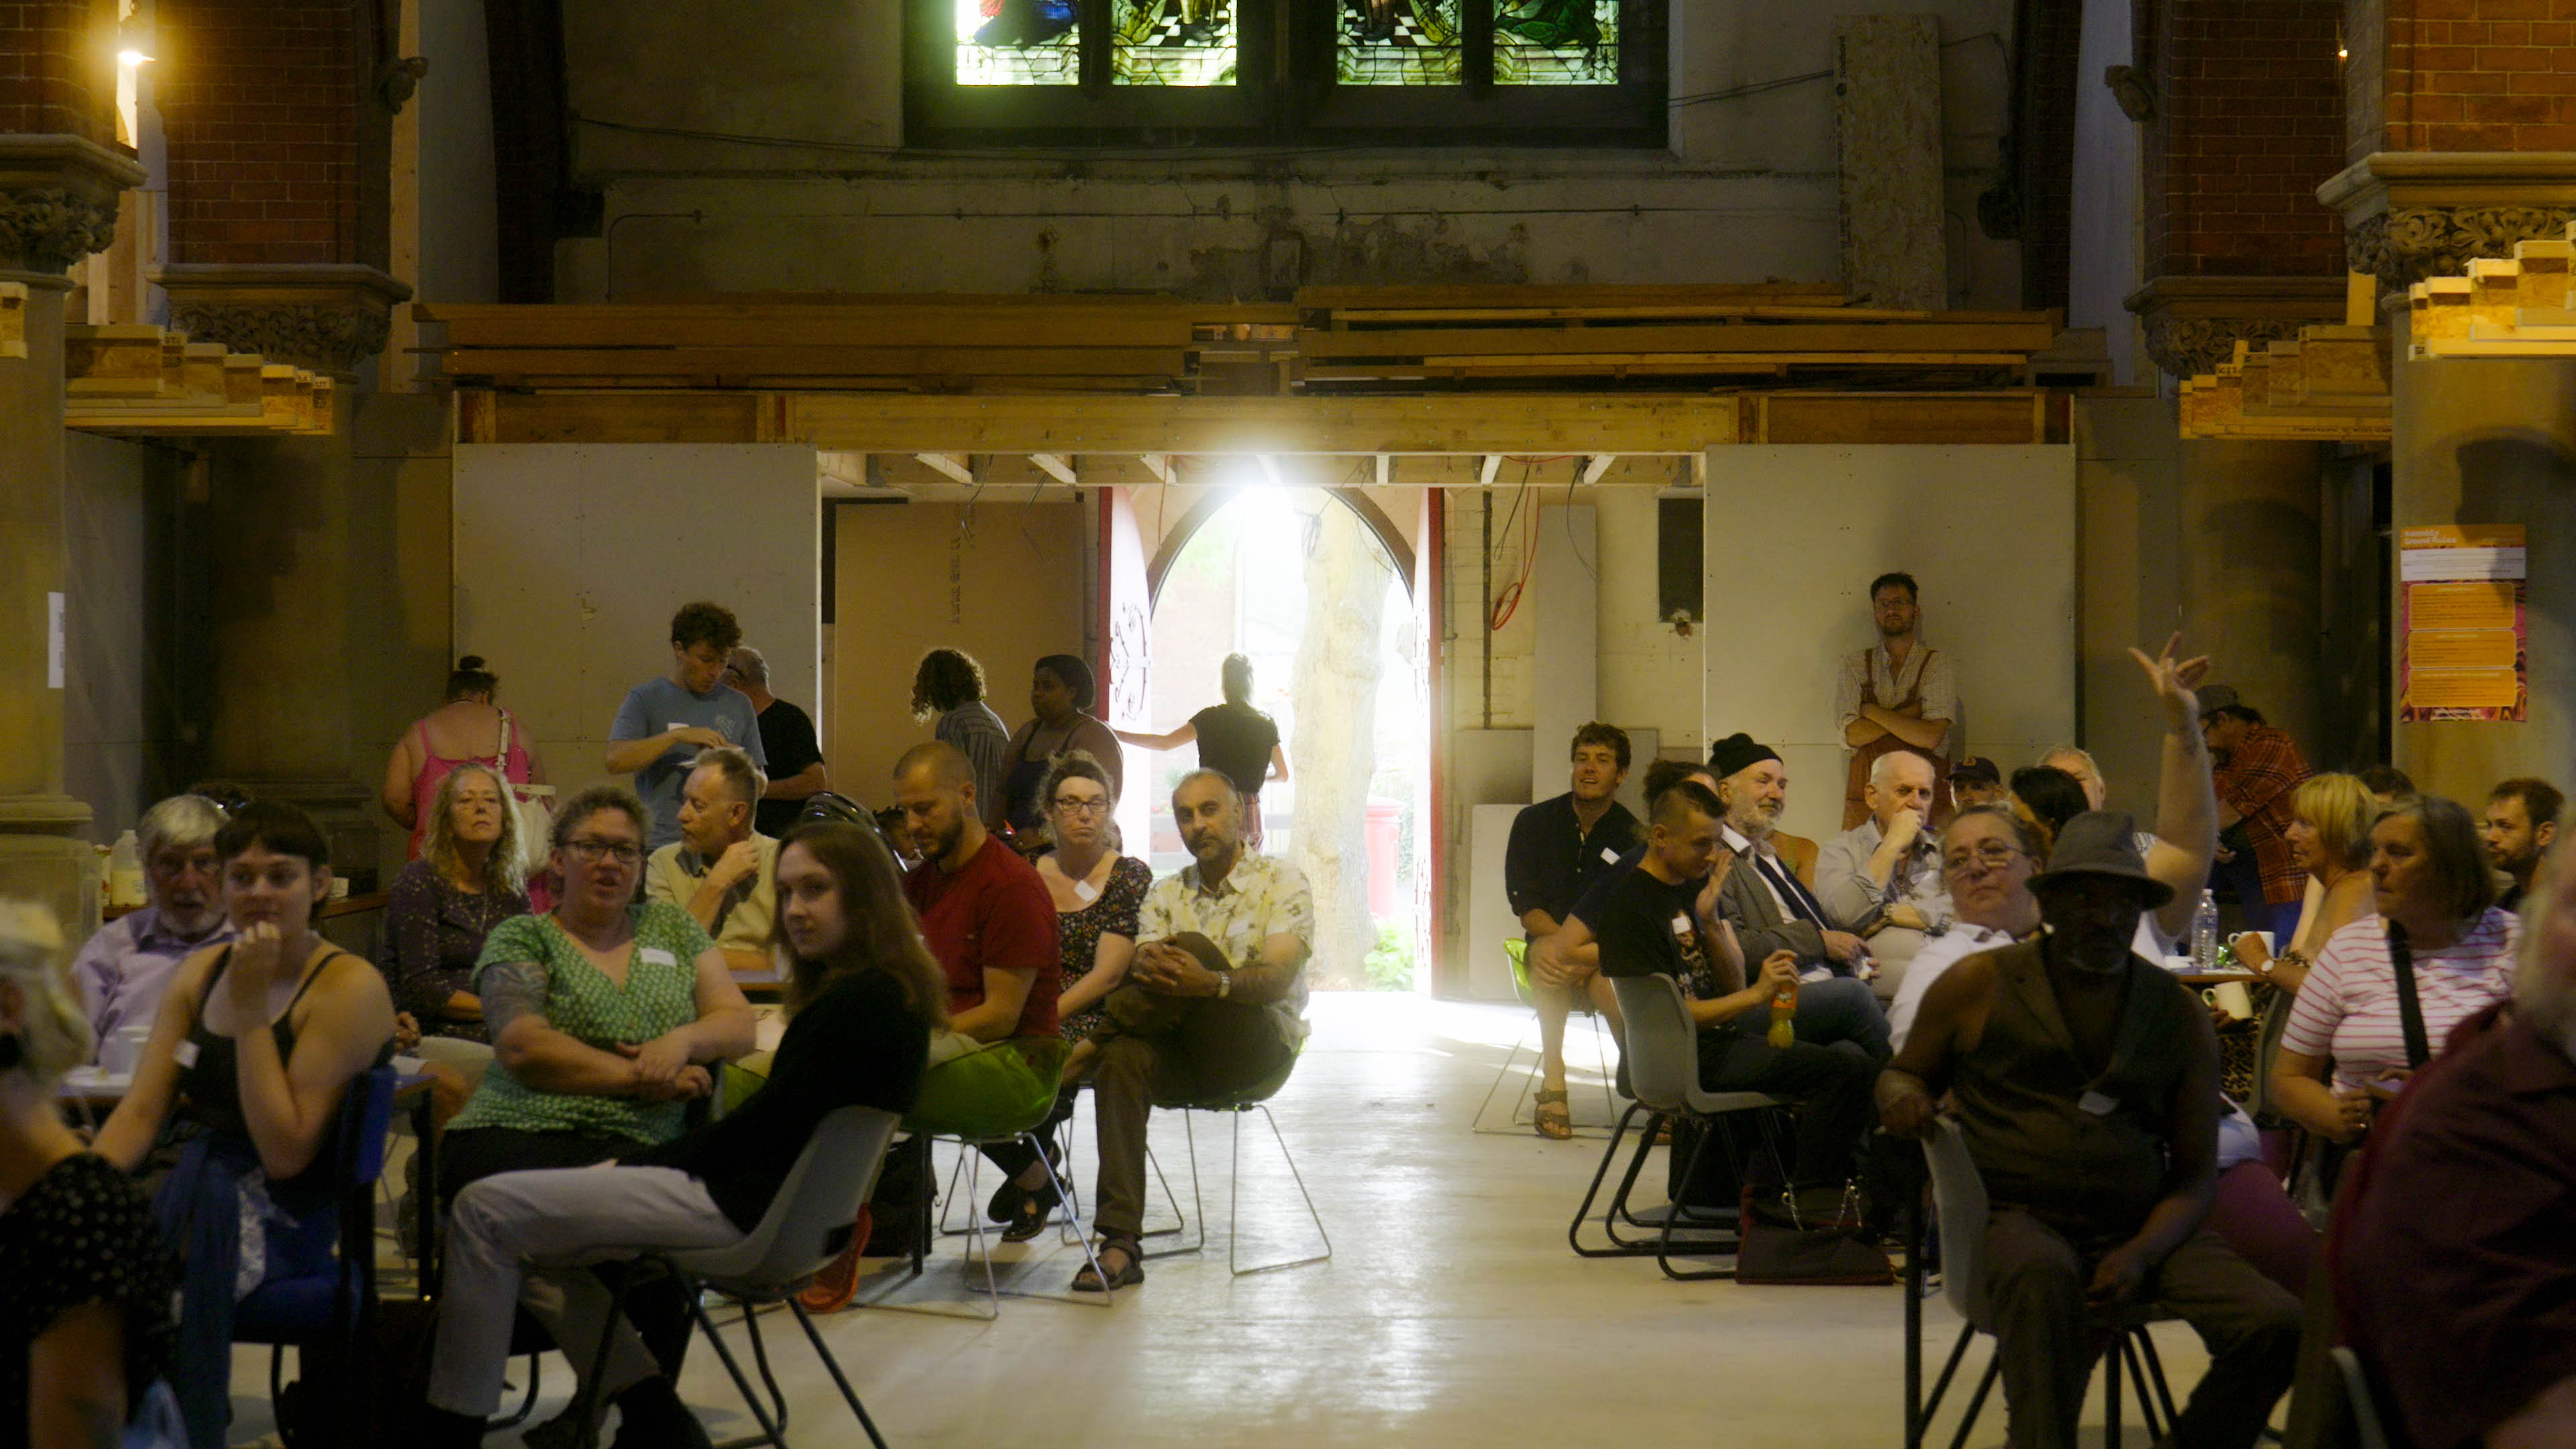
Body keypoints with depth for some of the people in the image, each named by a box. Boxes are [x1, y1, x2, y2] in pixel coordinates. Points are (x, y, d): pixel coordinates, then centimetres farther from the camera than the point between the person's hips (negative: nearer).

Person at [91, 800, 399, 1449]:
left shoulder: (349, 988, -7)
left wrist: (251, 1007, -14)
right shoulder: (200, 973, 15)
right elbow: (140, 1111, 11)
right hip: (198, 1185, 6)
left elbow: (286, 1154, -13)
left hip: (287, 1217, -6)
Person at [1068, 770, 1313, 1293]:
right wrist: (1146, 969, -27)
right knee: (1123, 1061, -32)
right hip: (1184, 1053, 4)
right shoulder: (1166, 894, 16)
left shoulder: (1281, 882, 2)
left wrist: (1211, 983, -35)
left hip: (1261, 1047, -4)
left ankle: (1091, 1046, -11)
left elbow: (1279, 978, -14)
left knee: (1193, 948, -29)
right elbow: (1141, 962, 0)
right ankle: (1120, 1246, -37)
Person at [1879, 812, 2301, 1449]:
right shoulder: (1976, 987, 6)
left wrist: (2142, 1254, -10)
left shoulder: (2179, 1013, 10)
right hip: (2015, 1219, -3)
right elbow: (1904, 1072, 21)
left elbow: (2196, 1173, 10)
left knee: (2277, 1324, -21)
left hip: (2142, 1228, 3)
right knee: (2040, 1276, -41)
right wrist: (1903, 1096, -7)